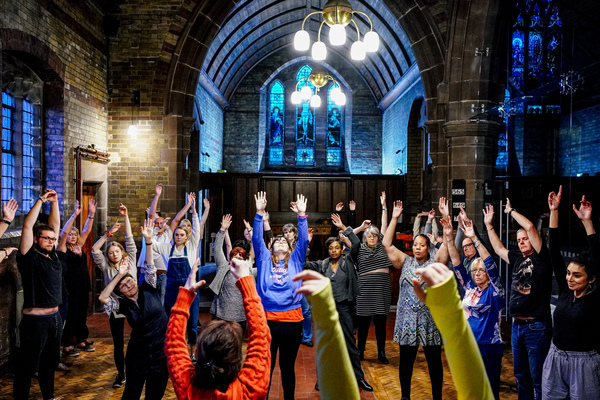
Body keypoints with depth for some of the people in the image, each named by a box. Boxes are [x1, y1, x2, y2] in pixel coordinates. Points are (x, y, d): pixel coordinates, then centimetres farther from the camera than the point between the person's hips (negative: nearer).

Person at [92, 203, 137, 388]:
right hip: (116, 309, 1)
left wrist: (126, 217, -7)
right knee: (118, 344, 10)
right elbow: (94, 250, -5)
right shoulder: (106, 266, 4)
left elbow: (130, 240, -2)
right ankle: (121, 374, 26)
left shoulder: (130, 261, 4)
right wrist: (109, 233, -11)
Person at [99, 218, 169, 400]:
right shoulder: (123, 304, -1)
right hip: (138, 353, 0)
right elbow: (102, 297, -16)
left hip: (162, 351, 0)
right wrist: (119, 275, -17)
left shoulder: (148, 289, -1)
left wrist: (148, 240, -20)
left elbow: (149, 267, -11)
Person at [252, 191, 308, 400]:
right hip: (266, 319, -1)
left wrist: (301, 215, -9)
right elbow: (256, 238, -1)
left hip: (292, 319, 1)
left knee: (288, 367, 14)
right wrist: (260, 213, -11)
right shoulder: (264, 259, 9)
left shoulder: (295, 260, 10)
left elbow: (303, 240, 0)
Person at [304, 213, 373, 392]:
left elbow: (356, 244, -12)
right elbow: (304, 264, -5)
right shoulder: (322, 264, 5)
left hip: (344, 307, -1)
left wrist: (343, 227, -17)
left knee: (350, 343, 7)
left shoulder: (347, 261, 0)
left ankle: (359, 378, 18)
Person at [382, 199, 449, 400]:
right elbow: (386, 244, -2)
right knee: (406, 361, 9)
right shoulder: (405, 262, 5)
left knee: (434, 362, 9)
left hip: (430, 321, -1)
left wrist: (446, 216, -16)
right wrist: (394, 218, -6)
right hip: (407, 321, 1)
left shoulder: (435, 263, 2)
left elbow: (448, 242, -9)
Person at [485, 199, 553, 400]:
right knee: (521, 376, 18)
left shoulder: (541, 258, -7)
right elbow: (498, 248, 25)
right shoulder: (518, 259, 11)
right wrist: (489, 225, 25)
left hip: (536, 327, -7)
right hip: (517, 326, 8)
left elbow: (530, 227, -17)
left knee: (538, 379, 0)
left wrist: (510, 211, -5)